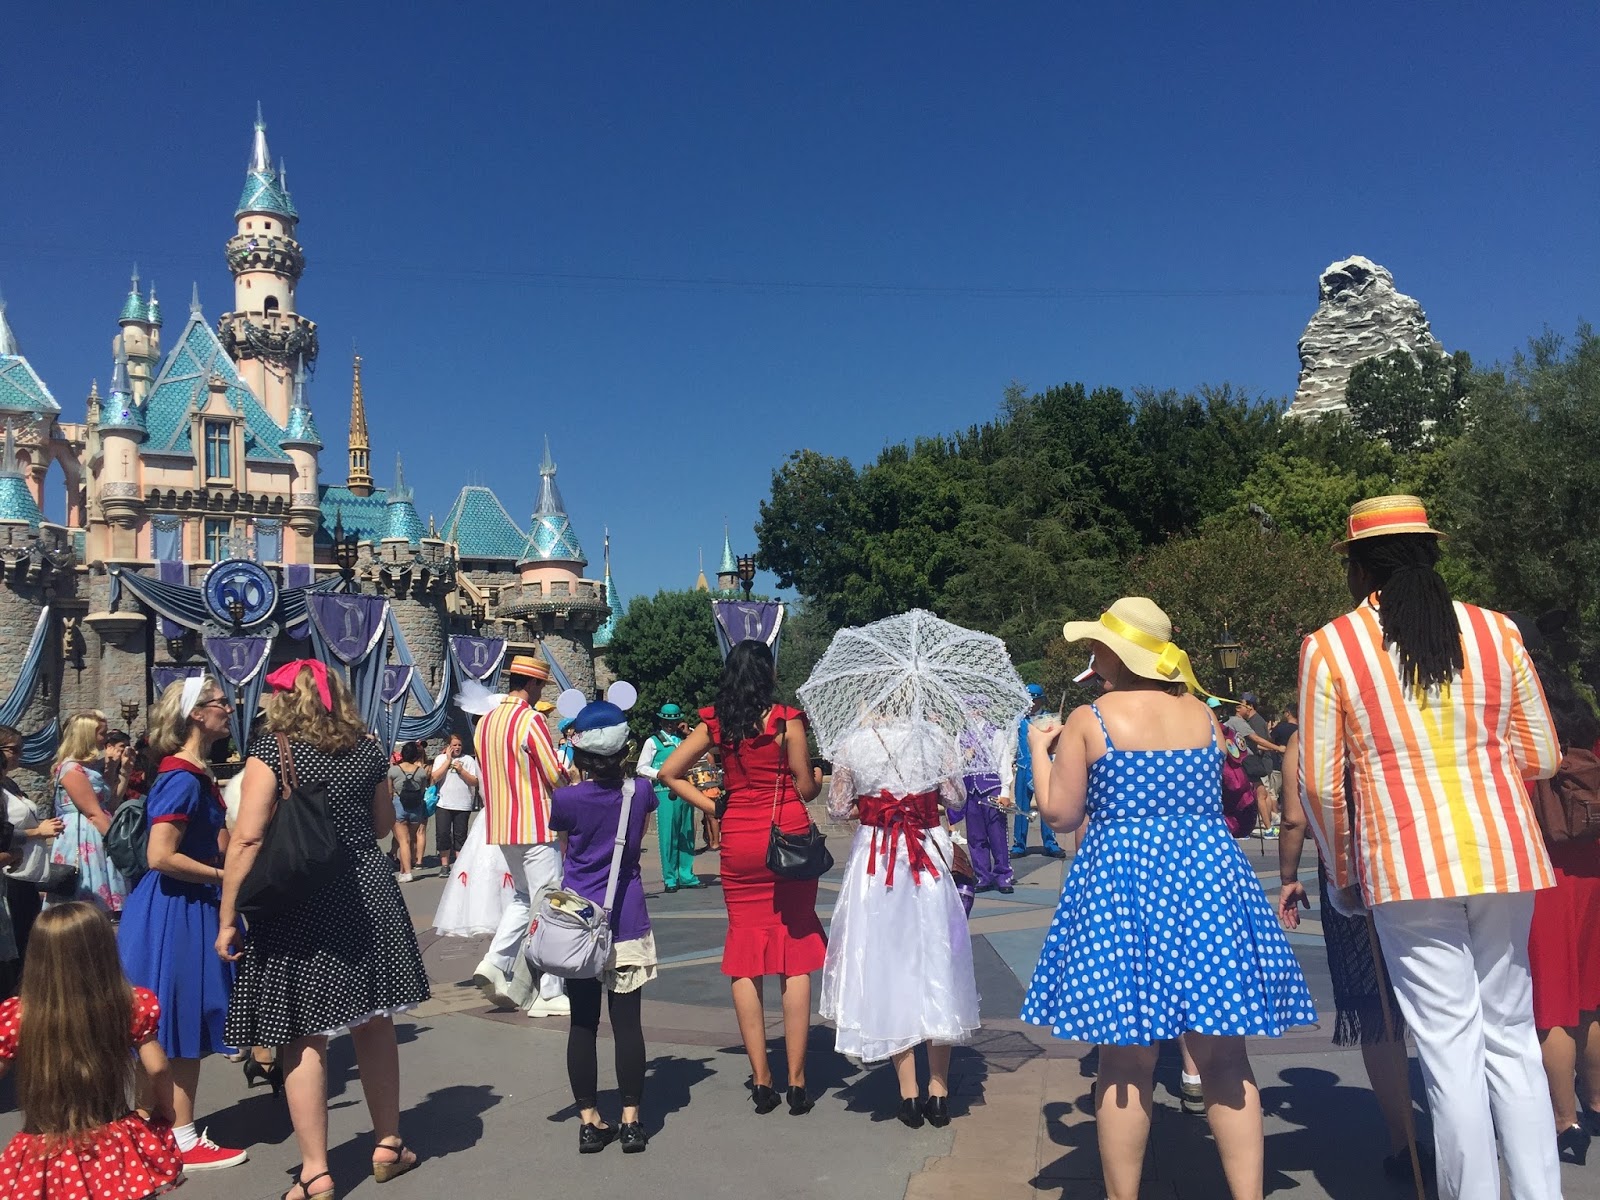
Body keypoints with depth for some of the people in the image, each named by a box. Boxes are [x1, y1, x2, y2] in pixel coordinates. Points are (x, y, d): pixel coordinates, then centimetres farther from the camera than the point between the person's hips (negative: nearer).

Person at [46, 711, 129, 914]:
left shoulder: (90, 767, 15)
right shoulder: (72, 768, -12)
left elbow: (110, 805, 13)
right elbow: (94, 814, -16)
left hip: (98, 841, 9)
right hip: (82, 841, -9)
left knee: (99, 910, 8)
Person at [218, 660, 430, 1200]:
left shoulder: (271, 750, -8)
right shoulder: (367, 749, 5)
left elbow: (247, 839, -14)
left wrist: (227, 919, -9)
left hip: (296, 904, -4)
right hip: (367, 893, 4)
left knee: (303, 1038, 5)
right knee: (374, 1023, 16)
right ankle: (388, 1144, 28)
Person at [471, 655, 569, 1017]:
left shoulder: (485, 722, 9)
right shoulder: (531, 720, -15)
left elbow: (484, 777, 16)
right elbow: (556, 776, -15)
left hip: (501, 826, 8)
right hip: (535, 825, -8)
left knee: (523, 897, 22)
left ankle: (495, 963, 7)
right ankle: (548, 994, 3)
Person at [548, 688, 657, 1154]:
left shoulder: (566, 799, -9)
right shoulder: (640, 791, -5)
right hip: (627, 920, 0)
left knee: (583, 1023, 7)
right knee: (627, 1021, 4)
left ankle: (589, 1121, 15)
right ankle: (630, 1121, 11)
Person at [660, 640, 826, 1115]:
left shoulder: (715, 723, 2)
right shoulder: (785, 719, -8)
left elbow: (669, 772, 1)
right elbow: (806, 789, -5)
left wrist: (711, 806, 5)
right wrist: (821, 775, 16)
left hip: (738, 842, 3)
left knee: (744, 955, 9)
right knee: (796, 955, 4)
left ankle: (761, 1079, 11)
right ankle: (796, 1081, 6)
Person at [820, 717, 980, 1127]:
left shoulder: (851, 746, -7)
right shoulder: (937, 739, -6)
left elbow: (838, 809, -1)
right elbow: (956, 799, -2)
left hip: (874, 862, -1)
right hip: (929, 858, 1)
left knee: (886, 967, 9)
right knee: (935, 963, 12)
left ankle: (908, 1093, 13)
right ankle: (938, 1090, 18)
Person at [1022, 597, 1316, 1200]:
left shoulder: (1088, 720, -6)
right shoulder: (1203, 715, 6)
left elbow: (1060, 814, -2)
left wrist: (1039, 749, 12)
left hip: (1120, 882, -3)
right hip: (1209, 877, 4)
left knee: (1125, 1064, 6)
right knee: (1225, 1060, 9)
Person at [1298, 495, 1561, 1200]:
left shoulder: (1328, 647, -4)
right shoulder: (1497, 631, 4)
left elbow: (1319, 782, -4)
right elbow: (1541, 758, 9)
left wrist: (1341, 872, 9)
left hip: (1408, 864, -3)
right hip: (1503, 855, 4)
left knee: (1449, 1046, 4)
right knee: (1512, 1035, 16)